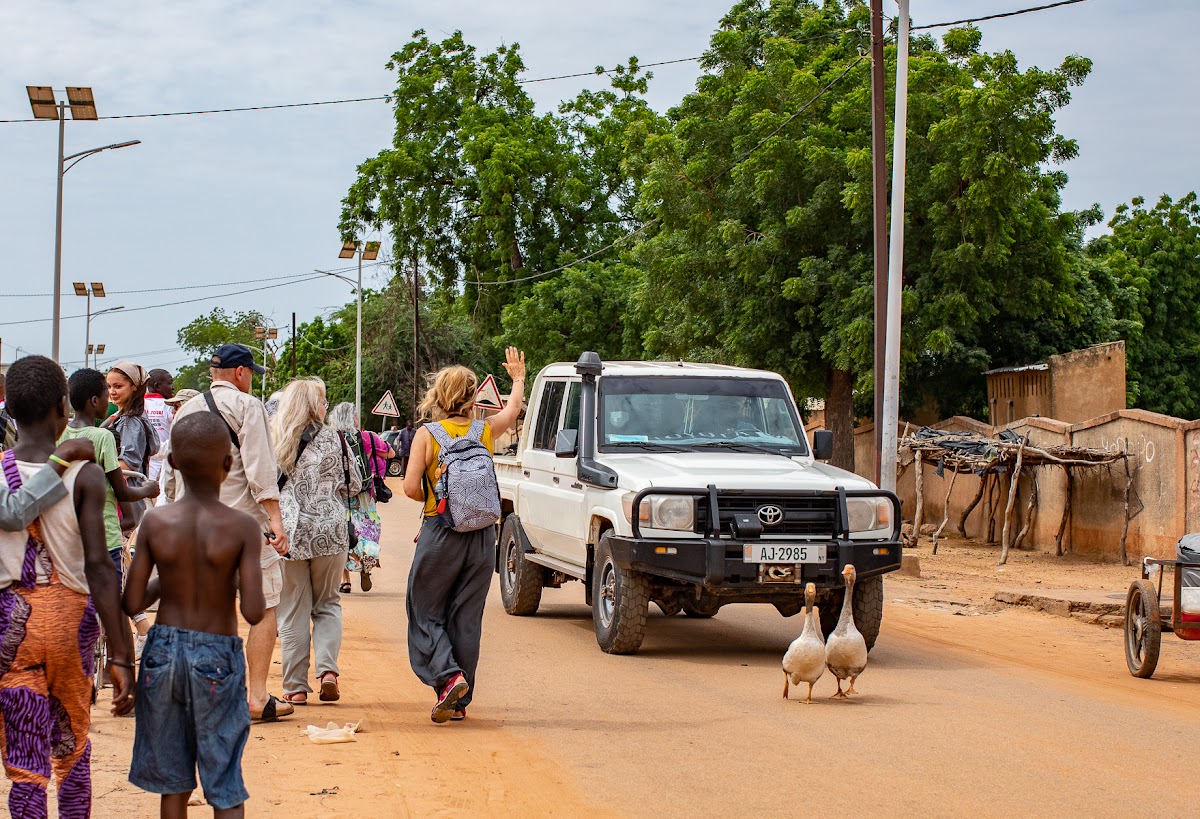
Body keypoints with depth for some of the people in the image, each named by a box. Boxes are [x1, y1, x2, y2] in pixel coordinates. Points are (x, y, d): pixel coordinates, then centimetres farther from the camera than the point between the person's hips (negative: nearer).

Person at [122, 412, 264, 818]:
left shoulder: (155, 522, -7)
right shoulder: (243, 527, -14)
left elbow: (132, 604, -5)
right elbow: (253, 612, -17)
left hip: (165, 652, 3)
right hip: (217, 658, -3)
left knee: (173, 783, 15)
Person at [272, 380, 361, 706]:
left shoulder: (274, 442, 0)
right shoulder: (334, 440, -1)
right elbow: (354, 485, 7)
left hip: (289, 533, 0)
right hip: (330, 532, 0)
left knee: (293, 609, 6)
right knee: (327, 603, 15)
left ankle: (296, 686, 7)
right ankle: (327, 669, -4)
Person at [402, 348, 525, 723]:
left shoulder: (427, 434, -7)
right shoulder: (486, 431, 3)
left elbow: (411, 487, -11)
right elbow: (514, 407, 25)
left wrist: (433, 498, 10)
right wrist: (518, 377, 43)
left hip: (440, 533, -3)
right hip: (482, 536, 3)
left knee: (425, 614, 8)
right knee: (467, 619, 9)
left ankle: (448, 675, -15)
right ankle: (459, 701, 13)